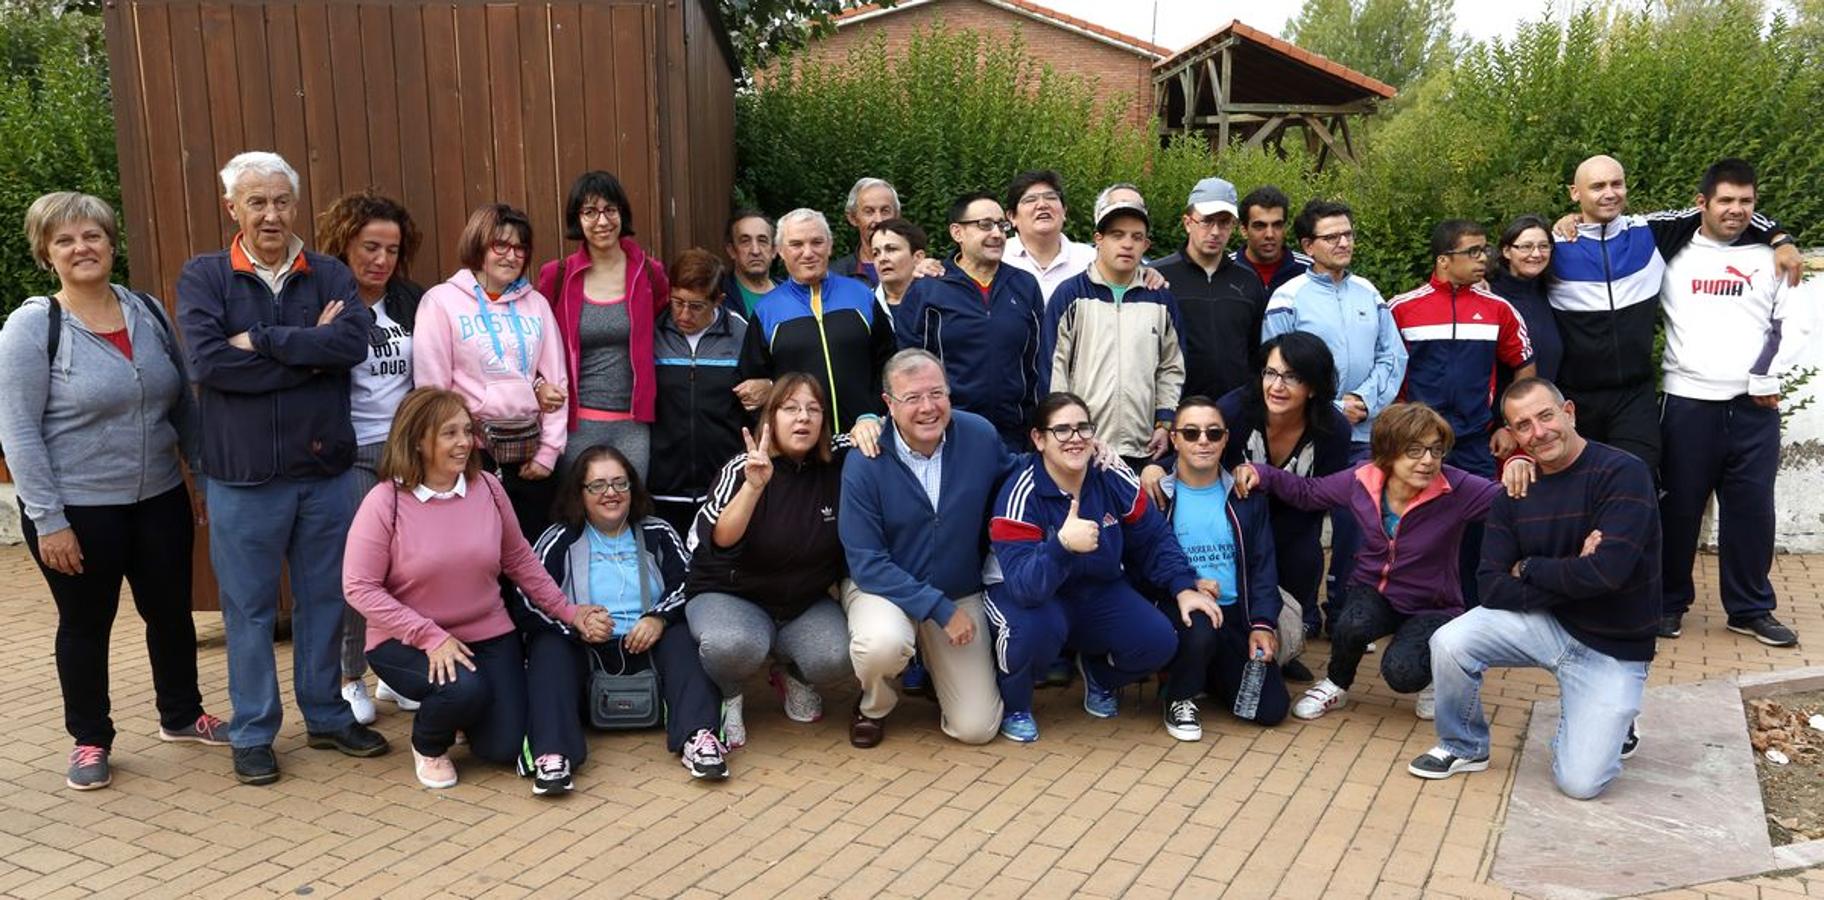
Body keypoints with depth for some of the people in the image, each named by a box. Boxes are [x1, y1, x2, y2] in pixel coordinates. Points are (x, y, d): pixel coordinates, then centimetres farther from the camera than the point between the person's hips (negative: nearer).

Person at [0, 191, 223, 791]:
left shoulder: (148, 312, 3)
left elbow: (183, 403, 11)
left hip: (159, 499, 4)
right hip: (77, 510, -4)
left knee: (170, 611, 15)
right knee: (86, 624, 10)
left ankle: (181, 714, 35)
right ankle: (89, 740, 27)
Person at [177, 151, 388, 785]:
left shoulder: (330, 275, 4)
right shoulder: (204, 277, -1)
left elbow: (355, 339, -16)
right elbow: (207, 360, -17)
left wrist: (262, 340, -18)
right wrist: (311, 353, -14)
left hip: (326, 470, 2)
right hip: (243, 477, -2)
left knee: (324, 600, 13)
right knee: (249, 609, 8)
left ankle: (327, 717, 29)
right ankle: (253, 733, 23)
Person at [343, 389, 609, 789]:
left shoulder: (488, 488, -3)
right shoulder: (385, 502, -14)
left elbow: (519, 560, 10)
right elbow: (359, 587, -16)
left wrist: (569, 612, 6)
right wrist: (430, 637, -22)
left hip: (489, 635, 4)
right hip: (407, 641, -4)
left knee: (504, 748, -5)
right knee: (464, 689, -34)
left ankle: (459, 711, 31)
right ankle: (428, 745, 3)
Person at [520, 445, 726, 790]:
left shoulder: (657, 534, 13)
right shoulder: (559, 541, 8)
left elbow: (689, 584, 1)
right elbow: (527, 601, -5)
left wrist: (661, 617, -19)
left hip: (647, 648, 1)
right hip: (583, 656, -1)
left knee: (683, 636, -25)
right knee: (548, 645, -29)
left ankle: (698, 736, -43)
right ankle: (552, 754, -47)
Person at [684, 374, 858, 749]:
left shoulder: (836, 462, -6)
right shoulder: (743, 468, -13)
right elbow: (721, 538, -27)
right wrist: (754, 486, -42)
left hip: (808, 603, 3)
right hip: (730, 595, -3)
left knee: (839, 657, -27)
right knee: (735, 644, -37)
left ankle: (794, 677, 11)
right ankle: (726, 697, 1)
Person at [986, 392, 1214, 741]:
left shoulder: (1115, 480, -12)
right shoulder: (1021, 496, -26)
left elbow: (1154, 541, 2)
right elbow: (1023, 585, -38)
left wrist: (1184, 588, -11)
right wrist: (1062, 545, -55)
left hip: (1098, 592, 5)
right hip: (1029, 595, -4)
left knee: (1159, 642, -17)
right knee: (1037, 627, -38)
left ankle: (1098, 673, 19)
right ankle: (1013, 705, -4)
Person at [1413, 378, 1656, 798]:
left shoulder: (1622, 473, -17)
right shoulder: (1515, 491, -1)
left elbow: (1607, 572, -28)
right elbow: (1493, 588, -8)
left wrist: (1529, 568, -13)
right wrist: (1568, 578, -21)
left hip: (1610, 647, -4)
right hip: (1543, 622, 4)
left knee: (1579, 781, -13)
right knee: (1449, 644, -22)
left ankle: (1610, 723, 22)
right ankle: (1465, 747, 4)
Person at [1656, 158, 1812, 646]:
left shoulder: (1770, 256, 10)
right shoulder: (1673, 253, 7)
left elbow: (1797, 322, 6)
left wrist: (1769, 379, -3)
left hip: (1755, 406, 1)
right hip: (1687, 401, -1)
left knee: (1751, 508, 4)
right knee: (1679, 506, 4)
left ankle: (1751, 609, 16)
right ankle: (1669, 603, 17)